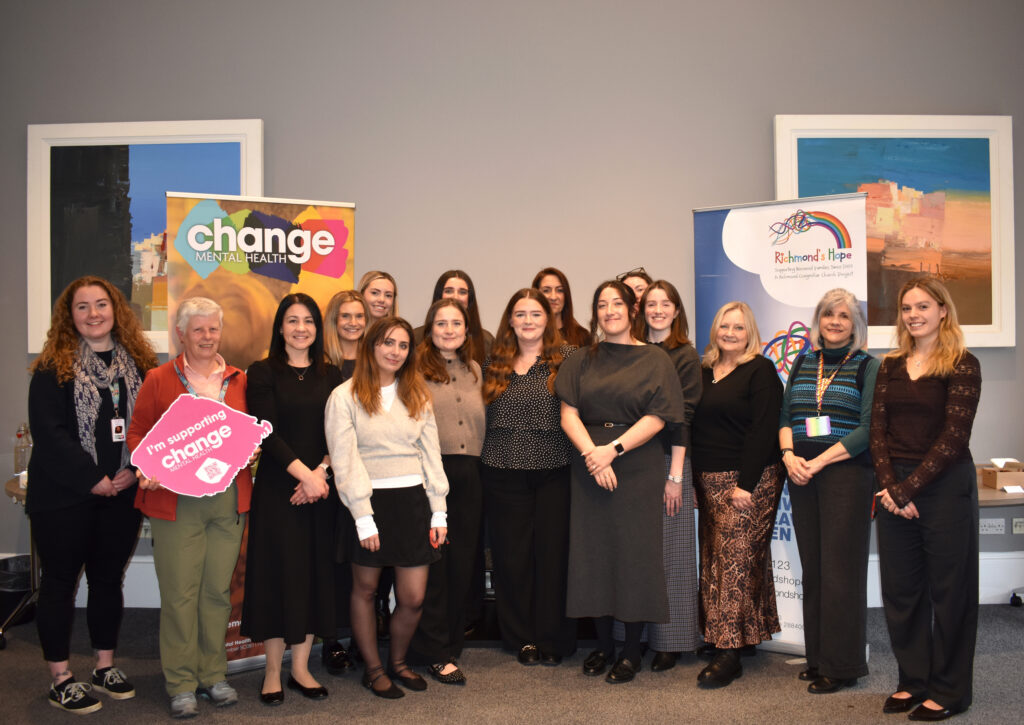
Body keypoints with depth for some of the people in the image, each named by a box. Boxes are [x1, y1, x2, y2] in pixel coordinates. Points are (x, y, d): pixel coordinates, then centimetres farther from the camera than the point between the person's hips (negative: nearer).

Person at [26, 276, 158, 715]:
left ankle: (105, 667, 26)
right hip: (63, 497, -4)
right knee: (60, 582, 5)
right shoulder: (53, 367, -4)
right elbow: (49, 432, -12)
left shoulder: (139, 364, 7)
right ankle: (60, 680, 15)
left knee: (109, 579, 13)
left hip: (122, 495, 4)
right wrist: (93, 479, -16)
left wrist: (134, 471, -10)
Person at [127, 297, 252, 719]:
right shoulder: (159, 380, 4)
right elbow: (137, 433, 4)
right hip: (176, 501, -2)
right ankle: (181, 684, 13)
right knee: (179, 593, 1)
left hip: (229, 500, 3)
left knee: (218, 590, 9)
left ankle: (213, 675, 23)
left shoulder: (238, 380, 11)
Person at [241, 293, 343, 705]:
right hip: (276, 488, -3)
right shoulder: (263, 373, 0)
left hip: (321, 487, 3)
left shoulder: (330, 376, 9)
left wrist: (321, 473, -12)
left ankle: (301, 668, 17)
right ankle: (273, 671, 14)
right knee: (278, 572, 1)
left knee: (315, 574, 6)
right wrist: (303, 473, -17)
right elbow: (266, 431, -9)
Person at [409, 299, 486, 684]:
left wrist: (475, 460, 14)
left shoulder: (474, 370, 16)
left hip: (468, 476, 5)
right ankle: (437, 654, 8)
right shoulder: (416, 367, -1)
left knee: (462, 562, 9)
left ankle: (452, 645, 22)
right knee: (431, 563, -1)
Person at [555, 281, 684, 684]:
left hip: (638, 468, -3)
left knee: (635, 550, -1)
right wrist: (592, 454, -14)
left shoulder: (654, 360, 3)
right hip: (589, 466, 3)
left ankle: (632, 650, 10)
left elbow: (657, 417, -6)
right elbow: (568, 414, 1)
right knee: (594, 549, 4)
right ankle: (603, 645, 18)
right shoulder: (582, 362, 11)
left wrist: (613, 449, -16)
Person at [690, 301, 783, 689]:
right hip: (708, 482, 6)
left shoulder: (760, 371, -4)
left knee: (738, 562, -7)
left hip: (748, 481, -6)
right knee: (713, 562, 7)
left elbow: (763, 431, -11)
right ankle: (716, 637, 17)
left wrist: (746, 484, -17)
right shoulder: (703, 372, 15)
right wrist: (692, 481, 9)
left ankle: (730, 653, -4)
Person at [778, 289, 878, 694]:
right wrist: (789, 455, -7)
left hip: (847, 473, -4)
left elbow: (868, 428, -9)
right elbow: (785, 415, 12)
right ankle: (818, 657, 18)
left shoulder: (867, 366, -1)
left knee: (841, 568, -2)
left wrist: (819, 462, -15)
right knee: (812, 567, 7)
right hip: (802, 476, 4)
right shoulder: (803, 363, 14)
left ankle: (842, 665, 9)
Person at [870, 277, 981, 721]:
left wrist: (908, 488, -14)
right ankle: (913, 680, 25)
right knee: (900, 588, 10)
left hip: (944, 486, -5)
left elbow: (954, 437, -12)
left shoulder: (962, 365, -5)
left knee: (948, 589, 6)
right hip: (894, 489, 5)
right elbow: (877, 430, 5)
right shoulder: (891, 366, 10)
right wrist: (889, 485, -9)